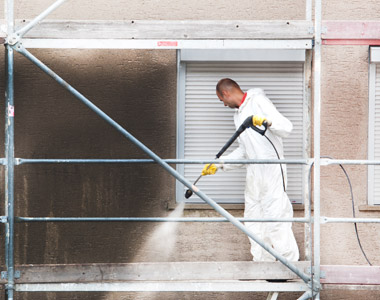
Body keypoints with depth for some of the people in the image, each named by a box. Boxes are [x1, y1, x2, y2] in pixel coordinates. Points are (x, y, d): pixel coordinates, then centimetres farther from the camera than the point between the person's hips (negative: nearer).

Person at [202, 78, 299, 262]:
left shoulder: (258, 101, -5)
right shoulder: (238, 115, 22)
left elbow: (286, 127, -13)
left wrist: (267, 121, -29)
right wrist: (219, 164, 18)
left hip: (271, 169, -9)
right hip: (253, 171, 9)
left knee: (275, 216, -11)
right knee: (253, 219, 9)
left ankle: (289, 262, -7)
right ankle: (263, 262, 14)